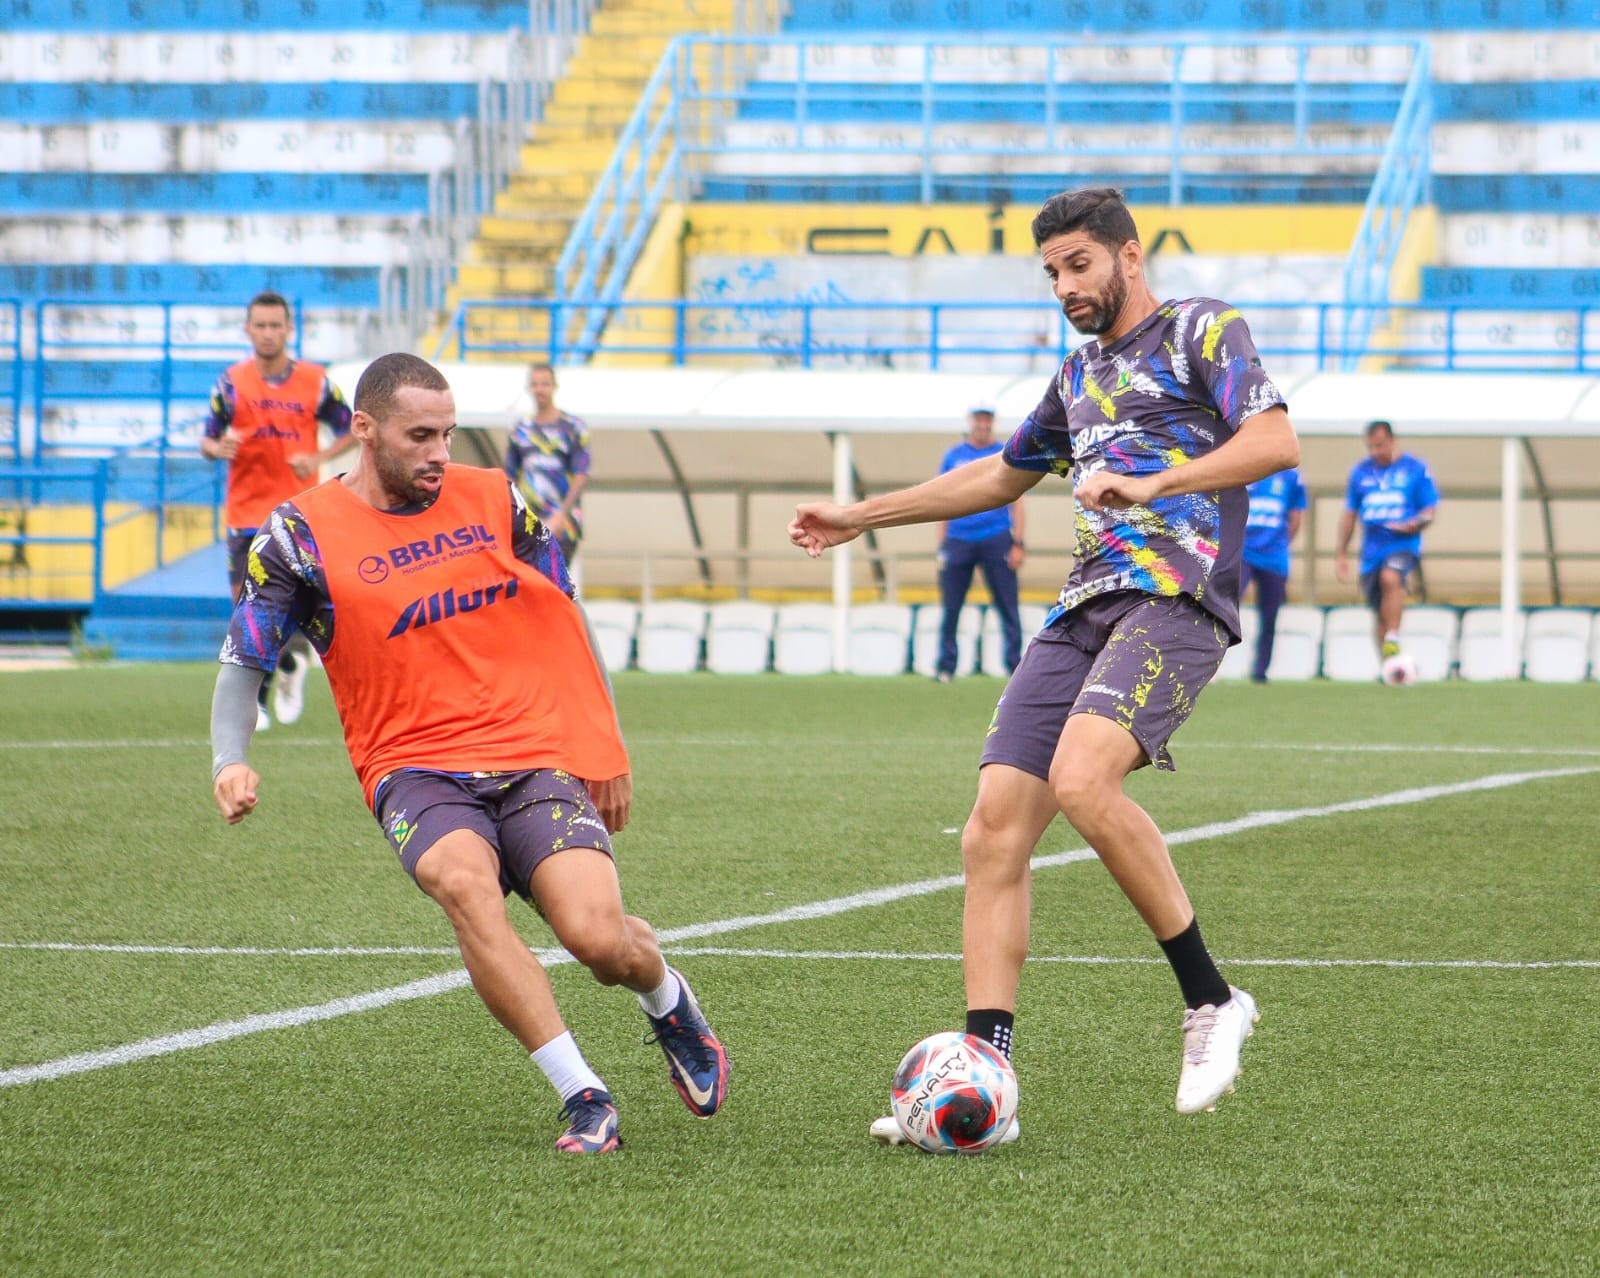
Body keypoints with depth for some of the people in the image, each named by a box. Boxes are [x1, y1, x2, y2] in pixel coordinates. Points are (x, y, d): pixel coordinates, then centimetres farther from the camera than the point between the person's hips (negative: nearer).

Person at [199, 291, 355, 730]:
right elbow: (208, 441, 5)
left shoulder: (314, 381, 1)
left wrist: (319, 459, -10)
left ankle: (291, 666, 27)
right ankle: (256, 702, 10)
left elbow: (349, 431, 8)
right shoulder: (231, 383, 2)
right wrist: (219, 448, -19)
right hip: (246, 510, 1)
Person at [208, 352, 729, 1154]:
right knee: (465, 884, -34)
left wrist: (605, 749, 17)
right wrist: (231, 761, -15)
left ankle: (670, 1004, 21)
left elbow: (565, 621, 17)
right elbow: (244, 662, 3)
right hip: (415, 768, -1)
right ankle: (584, 1098, -27)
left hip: (536, 760, 1)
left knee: (597, 936, -19)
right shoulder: (304, 533, -1)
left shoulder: (494, 501, 6)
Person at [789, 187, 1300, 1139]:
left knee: (1081, 780, -32)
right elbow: (1004, 474, 42)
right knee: (993, 834, -7)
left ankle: (1211, 1001, -18)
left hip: (1176, 595, -8)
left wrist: (1151, 484, -21)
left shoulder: (1203, 331, 4)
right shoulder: (1081, 374, 27)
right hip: (1085, 606, 8)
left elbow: (1276, 442, -11)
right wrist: (862, 516, 44)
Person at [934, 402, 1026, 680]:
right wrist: (941, 546, 8)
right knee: (950, 607, -2)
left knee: (1007, 605, -5)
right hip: (958, 540, 1)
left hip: (997, 541, -1)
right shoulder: (953, 456, 12)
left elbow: (1016, 501, 6)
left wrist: (1018, 543, -3)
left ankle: (1015, 665, -2)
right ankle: (945, 666, 3)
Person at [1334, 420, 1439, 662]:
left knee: (1390, 578, -34)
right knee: (1379, 614, 4)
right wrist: (1342, 554, 16)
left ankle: (1393, 639, -30)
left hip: (1404, 544, -4)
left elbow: (1429, 512, 3)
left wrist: (1414, 525, -19)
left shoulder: (1415, 468, 2)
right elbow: (1349, 514, 17)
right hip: (1372, 550, 4)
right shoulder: (1360, 471, 11)